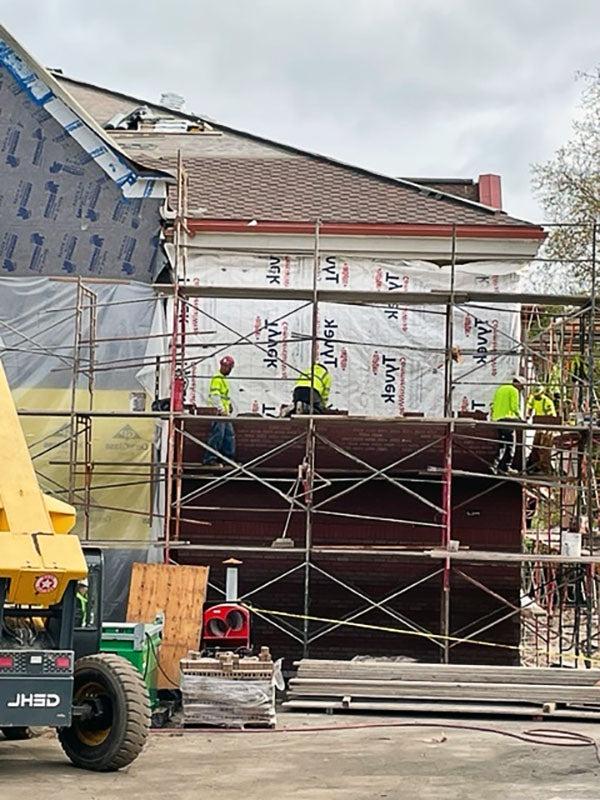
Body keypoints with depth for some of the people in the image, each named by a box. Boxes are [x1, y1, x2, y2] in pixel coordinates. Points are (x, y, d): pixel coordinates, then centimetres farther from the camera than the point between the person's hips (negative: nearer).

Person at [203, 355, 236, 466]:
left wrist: (229, 405, 18)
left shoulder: (223, 379, 22)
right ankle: (209, 458, -8)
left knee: (230, 435, 11)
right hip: (218, 412, -10)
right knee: (217, 435, -11)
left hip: (224, 412, 10)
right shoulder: (217, 378, -10)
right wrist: (221, 409, -23)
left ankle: (229, 458, 17)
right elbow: (214, 395, -19)